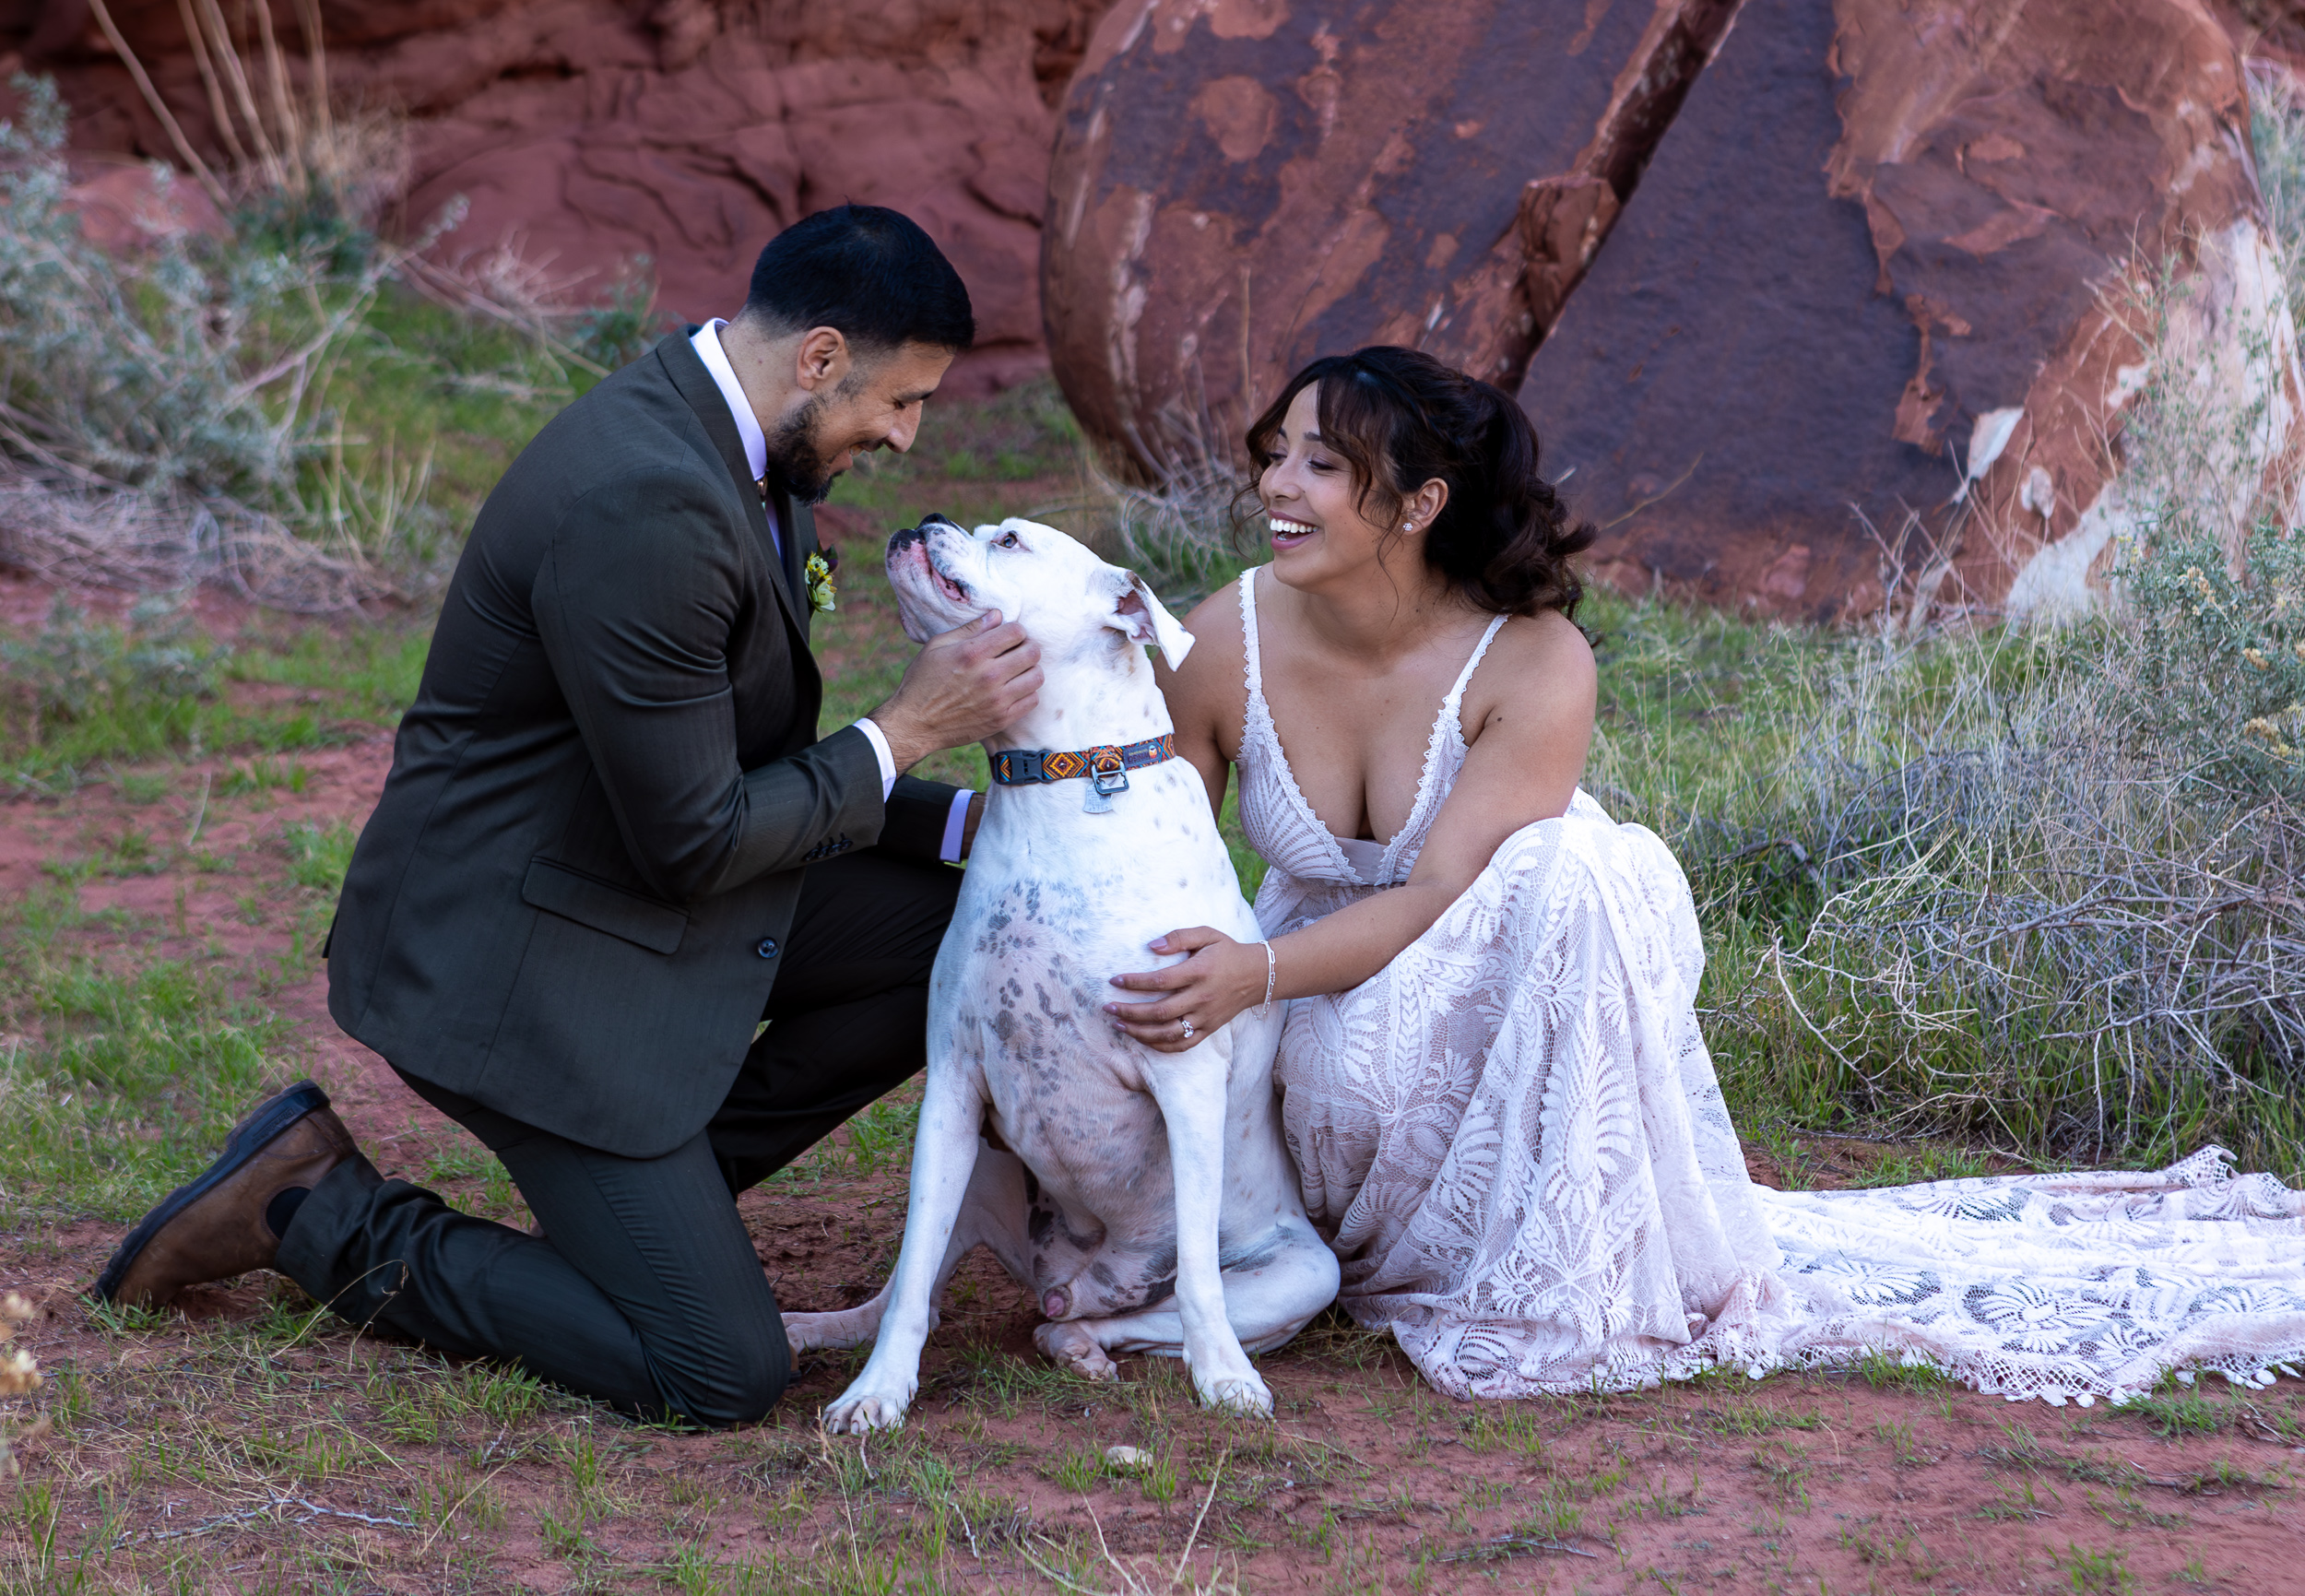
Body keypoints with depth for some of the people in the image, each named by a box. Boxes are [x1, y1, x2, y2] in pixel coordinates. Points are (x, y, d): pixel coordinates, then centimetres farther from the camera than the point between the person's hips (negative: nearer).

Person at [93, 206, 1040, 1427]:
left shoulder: (722, 436, 3)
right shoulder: (648, 506, -29)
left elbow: (744, 748, 14)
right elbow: (690, 841, -23)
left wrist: (970, 823, 4)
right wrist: (906, 732, -13)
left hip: (637, 879, 10)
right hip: (515, 955, -10)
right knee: (720, 1374, -9)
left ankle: (663, 1185, 11)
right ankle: (321, 1215, 3)